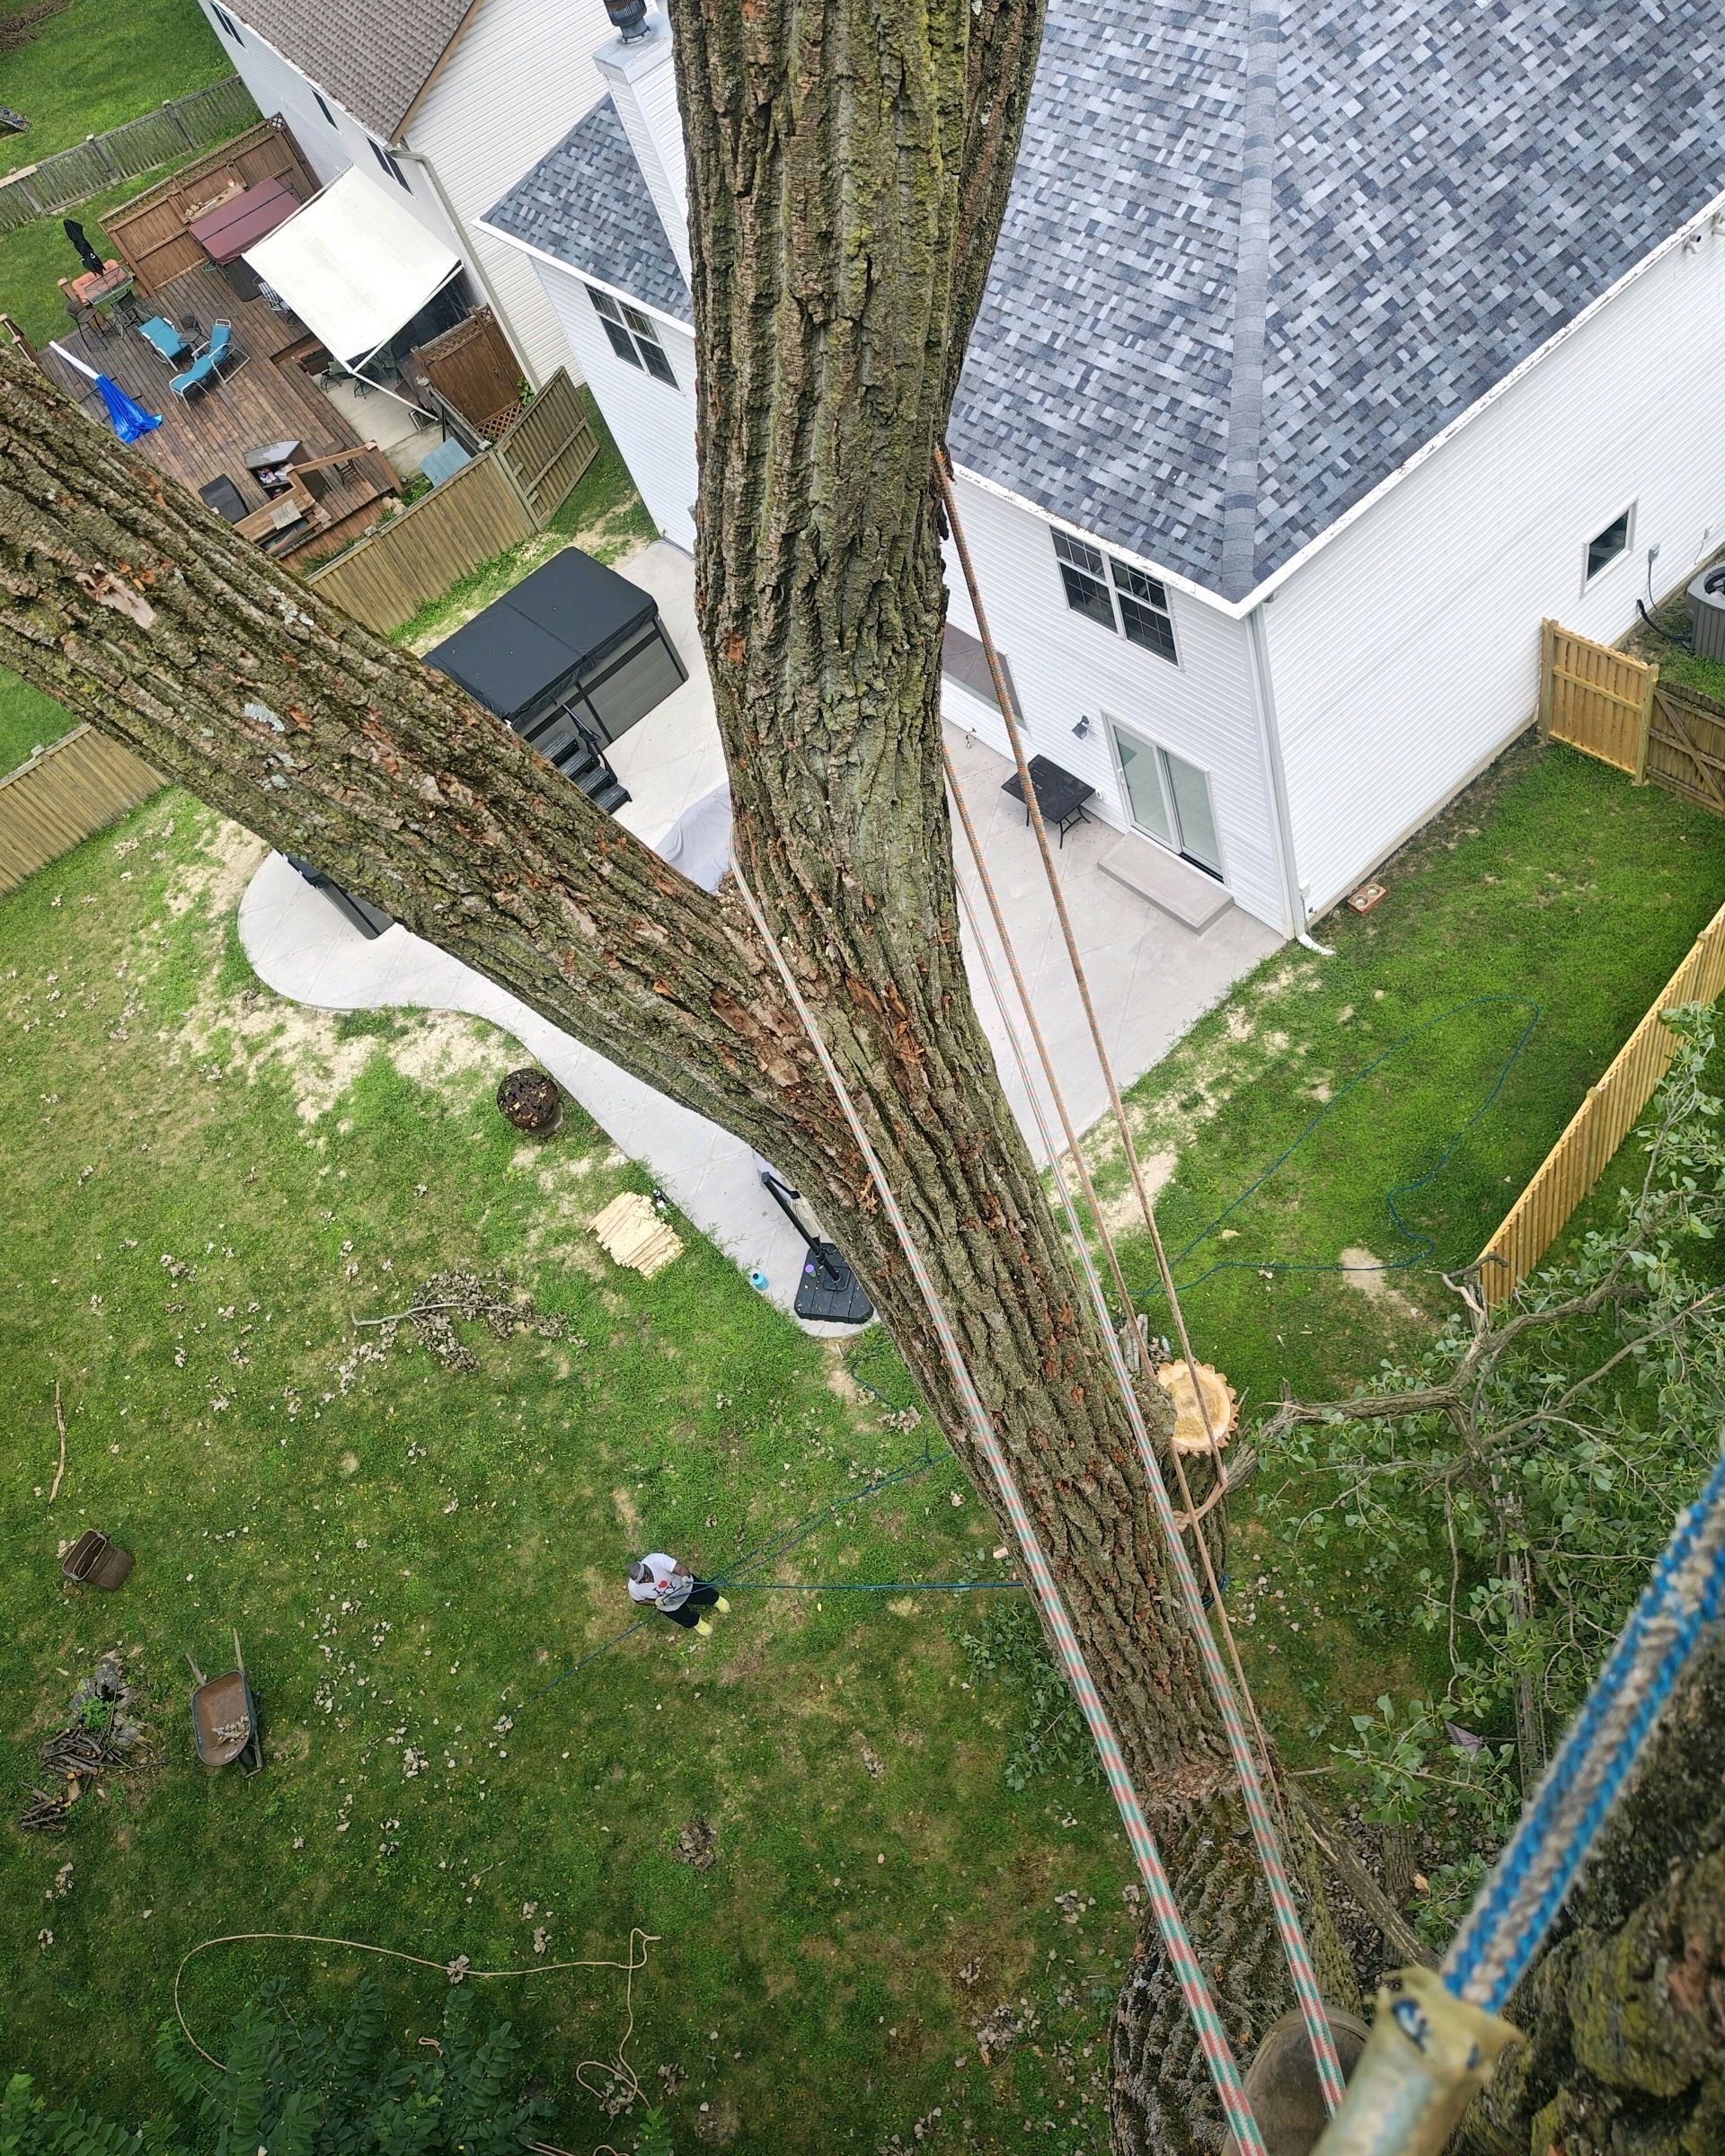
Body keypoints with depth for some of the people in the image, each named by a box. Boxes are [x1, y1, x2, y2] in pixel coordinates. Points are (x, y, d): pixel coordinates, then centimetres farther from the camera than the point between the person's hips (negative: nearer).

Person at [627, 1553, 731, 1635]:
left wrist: (685, 1577, -65)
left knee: (709, 1597, 20)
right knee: (690, 1621, 18)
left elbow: (680, 1569, -44)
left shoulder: (657, 1560, -42)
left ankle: (716, 1600, 56)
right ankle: (696, 1622, 55)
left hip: (684, 1587, -1)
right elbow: (639, 1600, -10)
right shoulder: (634, 1588, -32)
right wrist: (655, 1602, -25)